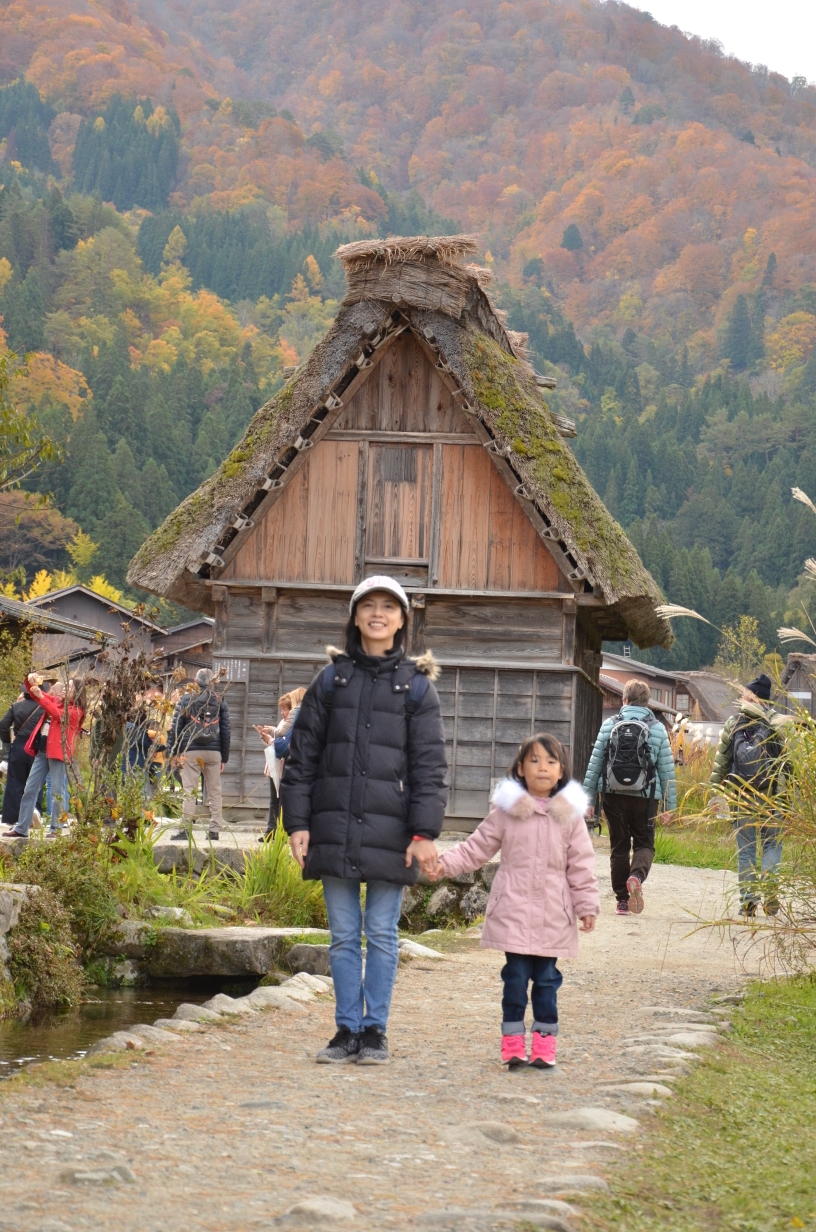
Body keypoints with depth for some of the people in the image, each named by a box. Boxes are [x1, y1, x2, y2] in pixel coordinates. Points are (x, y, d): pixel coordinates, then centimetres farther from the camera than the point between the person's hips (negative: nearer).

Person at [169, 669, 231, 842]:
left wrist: (174, 751, 3)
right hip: (214, 752, 2)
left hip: (191, 751, -2)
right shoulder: (220, 701, 8)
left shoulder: (186, 699, 3)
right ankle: (214, 829, 4)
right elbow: (225, 730, 8)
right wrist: (224, 757, 13)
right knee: (214, 791, 6)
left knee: (189, 790, -1)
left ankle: (186, 829, -5)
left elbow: (176, 726, -1)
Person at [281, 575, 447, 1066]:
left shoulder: (417, 686, 4)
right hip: (335, 830, 2)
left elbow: (430, 765, 1)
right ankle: (347, 1030, 14)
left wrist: (425, 832, -8)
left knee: (382, 934, 3)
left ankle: (376, 1030, 12)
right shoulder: (331, 680, 9)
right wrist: (298, 822, 2)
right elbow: (302, 754, 9)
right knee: (344, 935, 7)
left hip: (389, 830, -2)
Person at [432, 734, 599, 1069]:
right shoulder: (506, 810, 3)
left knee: (546, 978, 4)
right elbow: (477, 847, 7)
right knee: (516, 976, -1)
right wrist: (445, 864, -4)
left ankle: (544, 1042, 12)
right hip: (513, 912, -1)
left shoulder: (570, 815, 4)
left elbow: (581, 865, 7)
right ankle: (513, 1042, 7)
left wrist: (587, 906, 4)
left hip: (553, 916, 1)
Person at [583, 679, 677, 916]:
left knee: (619, 846, 12)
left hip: (614, 796, 1)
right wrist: (670, 805, 7)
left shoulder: (610, 725, 2)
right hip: (645, 798, -1)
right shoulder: (657, 728, 0)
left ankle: (622, 900, 11)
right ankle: (636, 877, -22)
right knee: (644, 844, 8)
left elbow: (595, 764, 2)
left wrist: (589, 798, 8)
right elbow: (667, 770, 0)